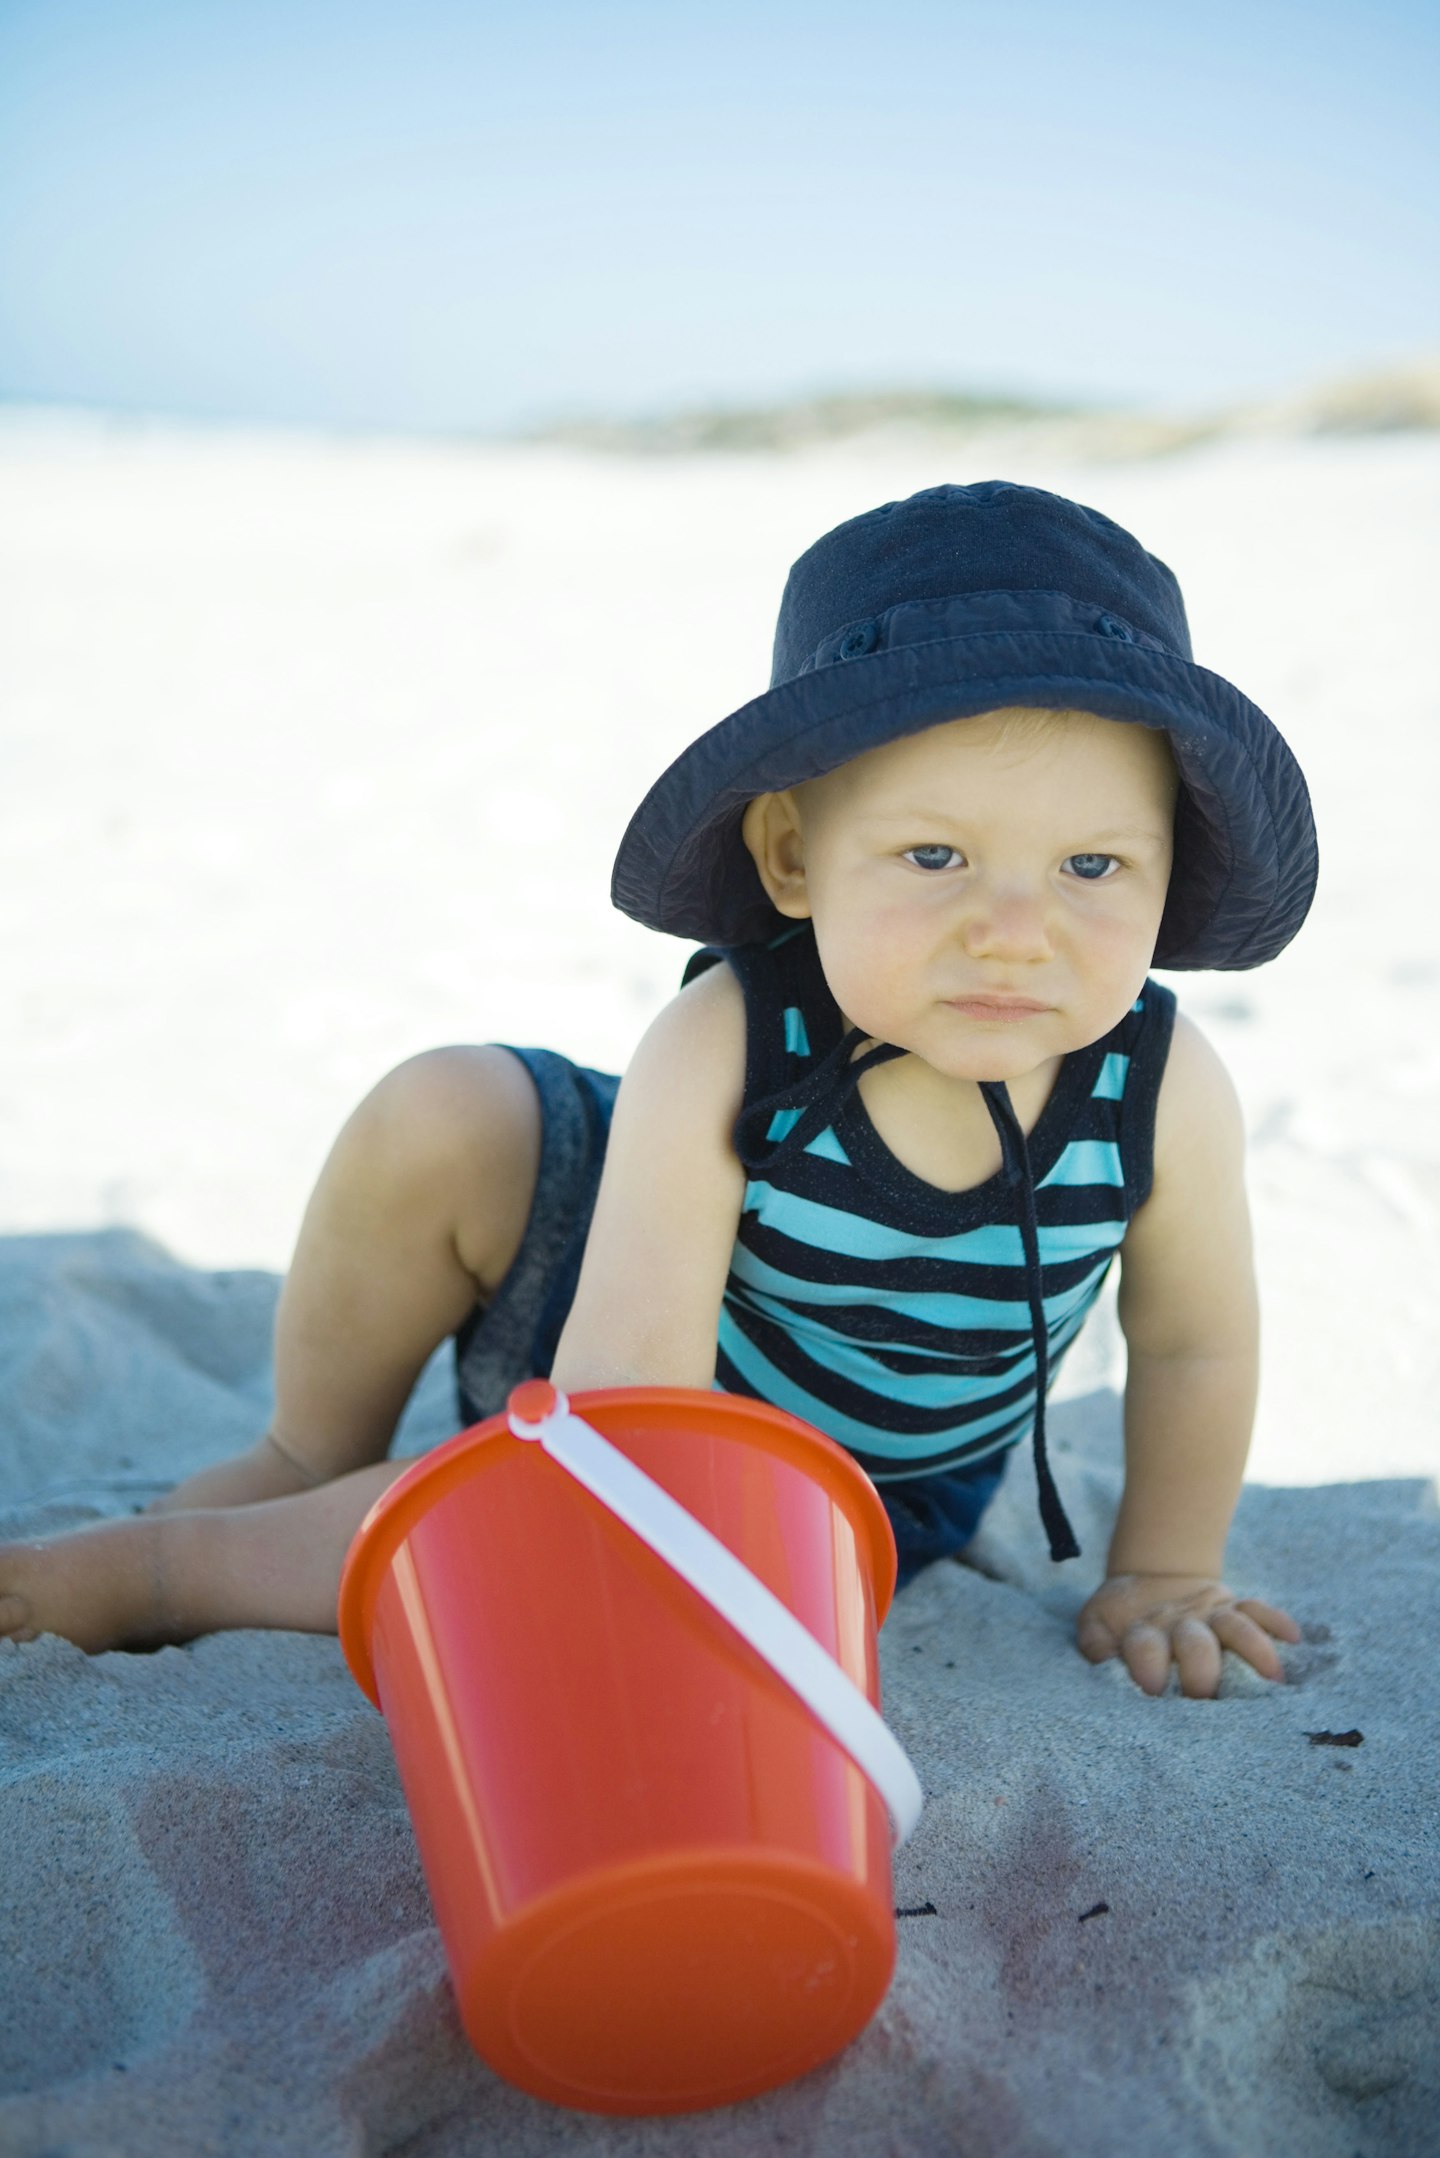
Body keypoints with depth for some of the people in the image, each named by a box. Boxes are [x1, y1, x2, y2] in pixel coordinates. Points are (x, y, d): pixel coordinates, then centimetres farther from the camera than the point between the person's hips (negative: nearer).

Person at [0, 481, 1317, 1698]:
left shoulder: (1160, 1094, -29)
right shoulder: (722, 1053, -34)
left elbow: (1194, 1344, -11)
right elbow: (627, 1385, -36)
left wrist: (1163, 1574, -1)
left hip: (846, 1503, 0)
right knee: (436, 1121, -21)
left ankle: (148, 1570, 0)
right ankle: (310, 1455, 8)